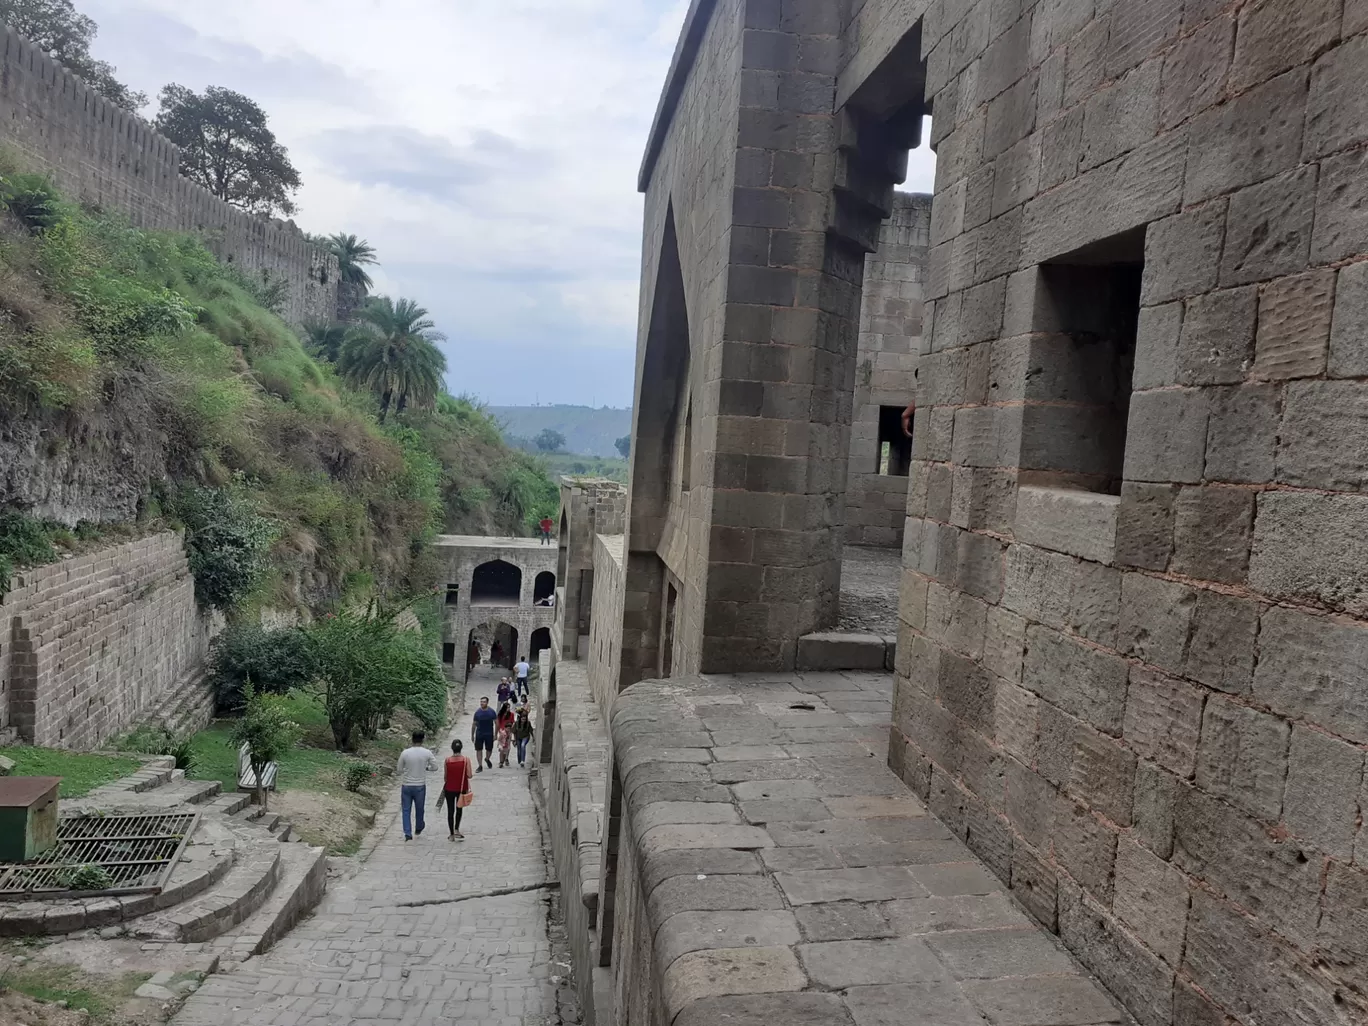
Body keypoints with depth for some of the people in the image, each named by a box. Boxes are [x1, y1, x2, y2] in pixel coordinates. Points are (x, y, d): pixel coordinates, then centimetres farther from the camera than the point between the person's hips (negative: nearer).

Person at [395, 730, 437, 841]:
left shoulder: (405, 753, -11)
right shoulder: (427, 753, -12)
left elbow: (399, 770, -1)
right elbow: (435, 766, -3)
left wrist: (397, 773, 22)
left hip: (406, 786, 0)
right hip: (420, 786, 1)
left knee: (406, 810, 10)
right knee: (420, 809, 20)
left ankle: (408, 834, 4)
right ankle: (418, 829, 39)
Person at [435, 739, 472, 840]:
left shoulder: (447, 760, -11)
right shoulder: (466, 760, -13)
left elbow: (445, 776, -3)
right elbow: (469, 775, -15)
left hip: (449, 789, 0)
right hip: (462, 788, 0)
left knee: (450, 811, 12)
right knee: (459, 809, 23)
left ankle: (452, 834, 17)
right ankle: (456, 829, 12)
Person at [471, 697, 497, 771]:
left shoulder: (492, 712, -9)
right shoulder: (477, 712, -7)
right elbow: (474, 724, 1)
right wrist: (472, 735, 4)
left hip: (489, 734, 0)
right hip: (479, 734, 0)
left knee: (489, 750, 11)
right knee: (478, 750, 0)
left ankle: (487, 759, 43)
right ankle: (480, 766, 11)